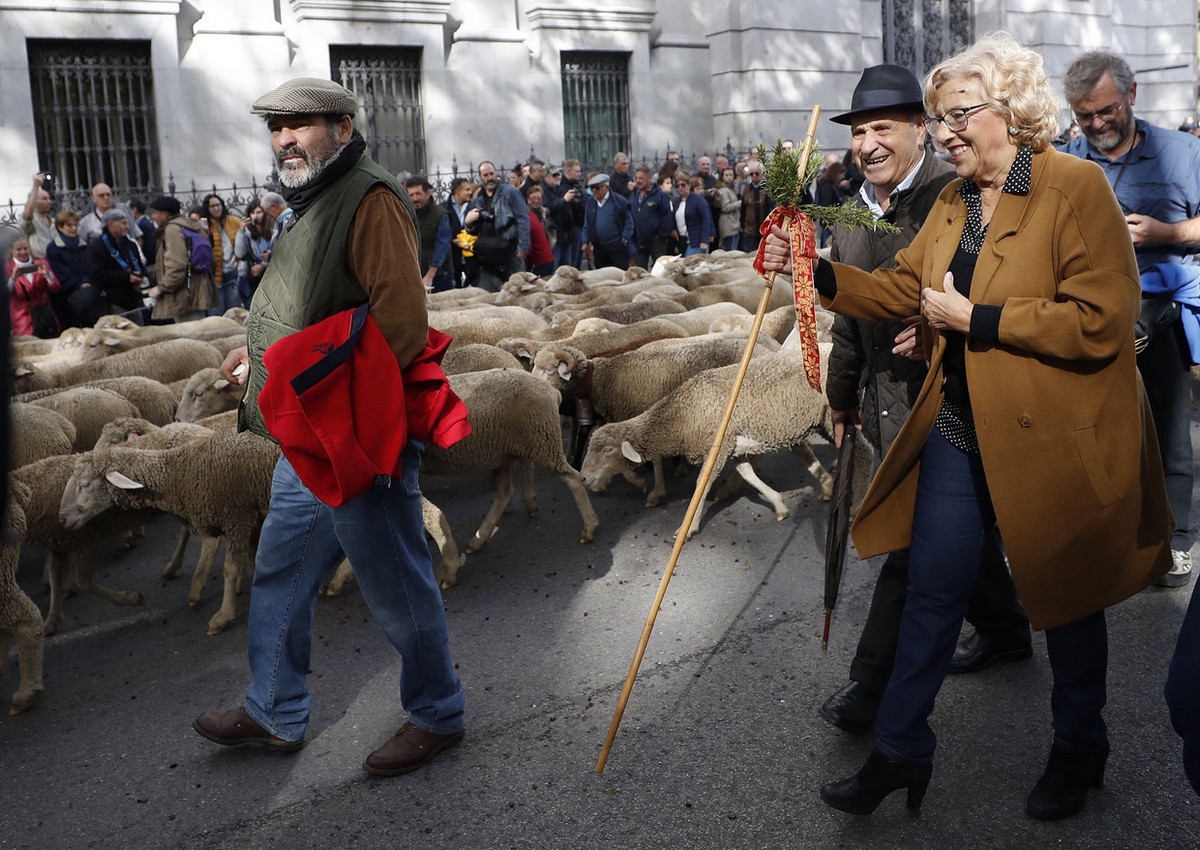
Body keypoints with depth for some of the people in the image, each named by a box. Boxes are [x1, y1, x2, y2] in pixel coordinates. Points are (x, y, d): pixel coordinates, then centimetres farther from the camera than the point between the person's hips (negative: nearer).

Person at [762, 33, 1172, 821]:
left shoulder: (1076, 185, -15)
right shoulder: (953, 201, 8)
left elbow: (1103, 321, -23)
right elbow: (900, 290, 7)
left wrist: (976, 318, -20)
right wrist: (816, 270, -6)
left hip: (1053, 437, -6)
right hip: (962, 430, 6)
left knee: (1068, 597, 13)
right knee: (933, 589, 10)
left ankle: (1079, 754, 37)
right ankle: (900, 753, 25)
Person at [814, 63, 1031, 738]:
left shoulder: (956, 195, -14)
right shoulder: (852, 214, 10)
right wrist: (844, 396, 23)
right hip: (888, 401, 8)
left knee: (915, 541, -3)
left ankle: (874, 689, 7)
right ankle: (1005, 631, 42)